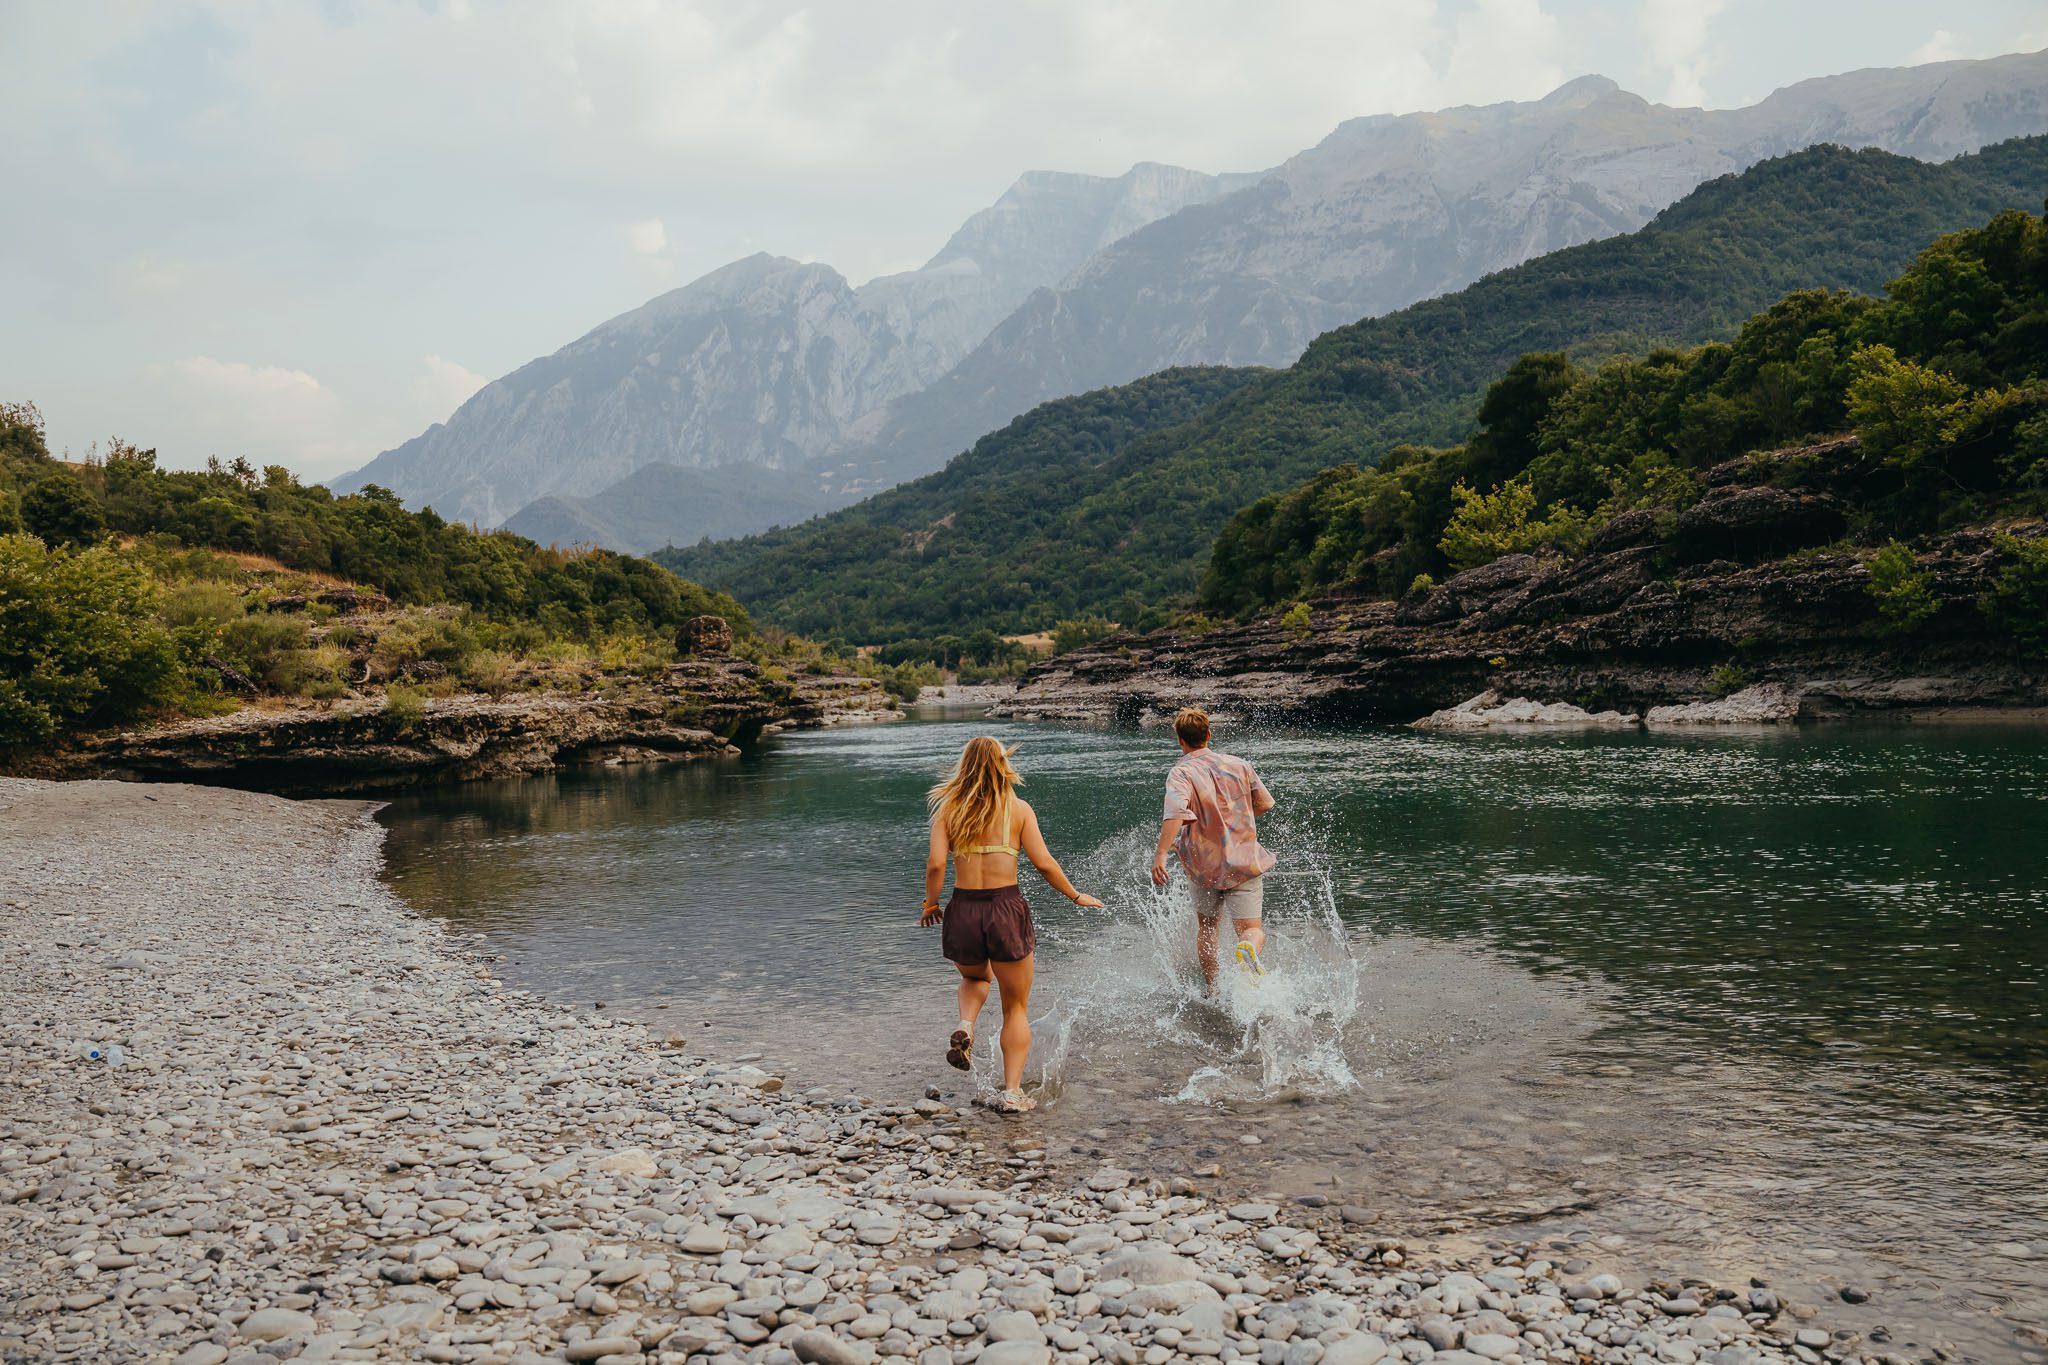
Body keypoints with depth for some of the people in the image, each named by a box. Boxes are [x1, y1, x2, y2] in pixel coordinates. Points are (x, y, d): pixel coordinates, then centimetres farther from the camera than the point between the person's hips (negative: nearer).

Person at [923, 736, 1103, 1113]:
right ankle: (1012, 1092, 9)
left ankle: (965, 1026, 4)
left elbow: (935, 863, -7)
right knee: (1016, 1008, 15)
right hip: (1007, 909, -2)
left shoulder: (948, 809, 2)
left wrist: (930, 904, 9)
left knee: (975, 978, 33)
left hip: (963, 910, 2)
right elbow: (1043, 863, -4)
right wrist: (1076, 896, 10)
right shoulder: (1019, 809, 0)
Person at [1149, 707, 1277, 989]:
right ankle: (1248, 946, -35)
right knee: (1253, 930, 0)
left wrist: (1160, 854, -37)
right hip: (1245, 863, 1)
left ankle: (1212, 990, 26)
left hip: (1203, 867, -1)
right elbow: (1264, 803, 12)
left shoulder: (1181, 773, -11)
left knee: (1207, 929, 22)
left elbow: (1176, 812, -30)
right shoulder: (1237, 764, 2)